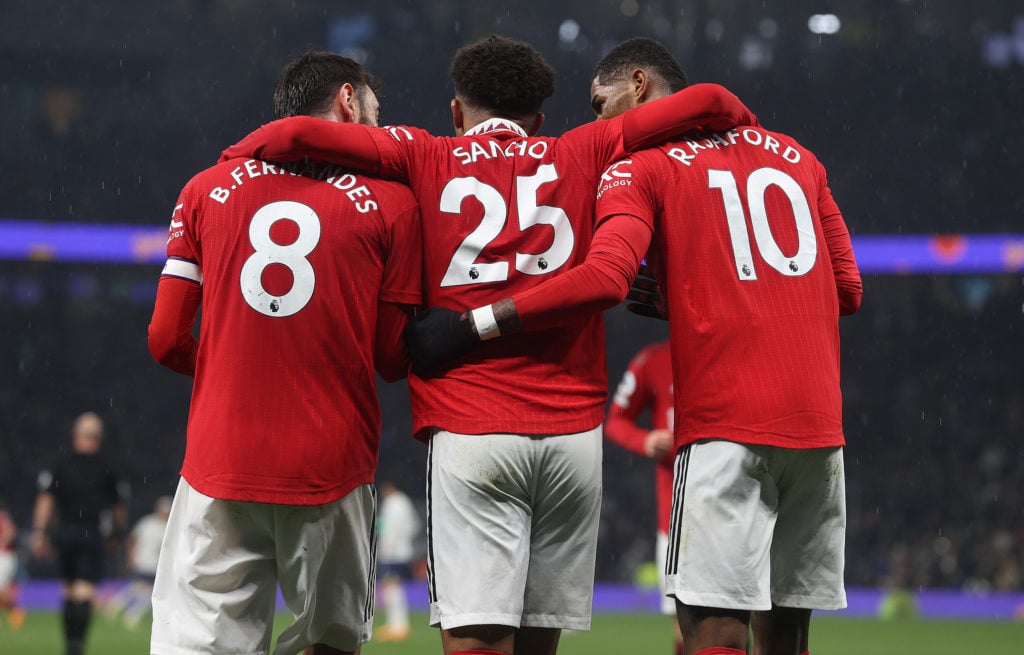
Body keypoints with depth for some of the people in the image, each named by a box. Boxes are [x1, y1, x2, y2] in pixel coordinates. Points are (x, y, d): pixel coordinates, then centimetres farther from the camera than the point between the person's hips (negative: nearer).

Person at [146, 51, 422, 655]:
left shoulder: (207, 190, 8)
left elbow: (166, 340, 8)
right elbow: (394, 359, 4)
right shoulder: (390, 202, 2)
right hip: (333, 464, -1)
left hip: (220, 465, 1)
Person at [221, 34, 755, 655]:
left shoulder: (426, 159, 7)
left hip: (469, 428, -2)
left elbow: (295, 134, -1)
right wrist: (747, 127, 30)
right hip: (573, 426, 2)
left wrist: (231, 159, 17)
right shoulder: (581, 156, 12)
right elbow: (705, 102, 10)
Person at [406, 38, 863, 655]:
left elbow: (605, 278, -16)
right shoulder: (796, 156, 19)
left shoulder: (640, 166, 1)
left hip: (726, 421, -6)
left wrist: (472, 324, -13)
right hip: (818, 420, 6)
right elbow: (847, 290, 21)